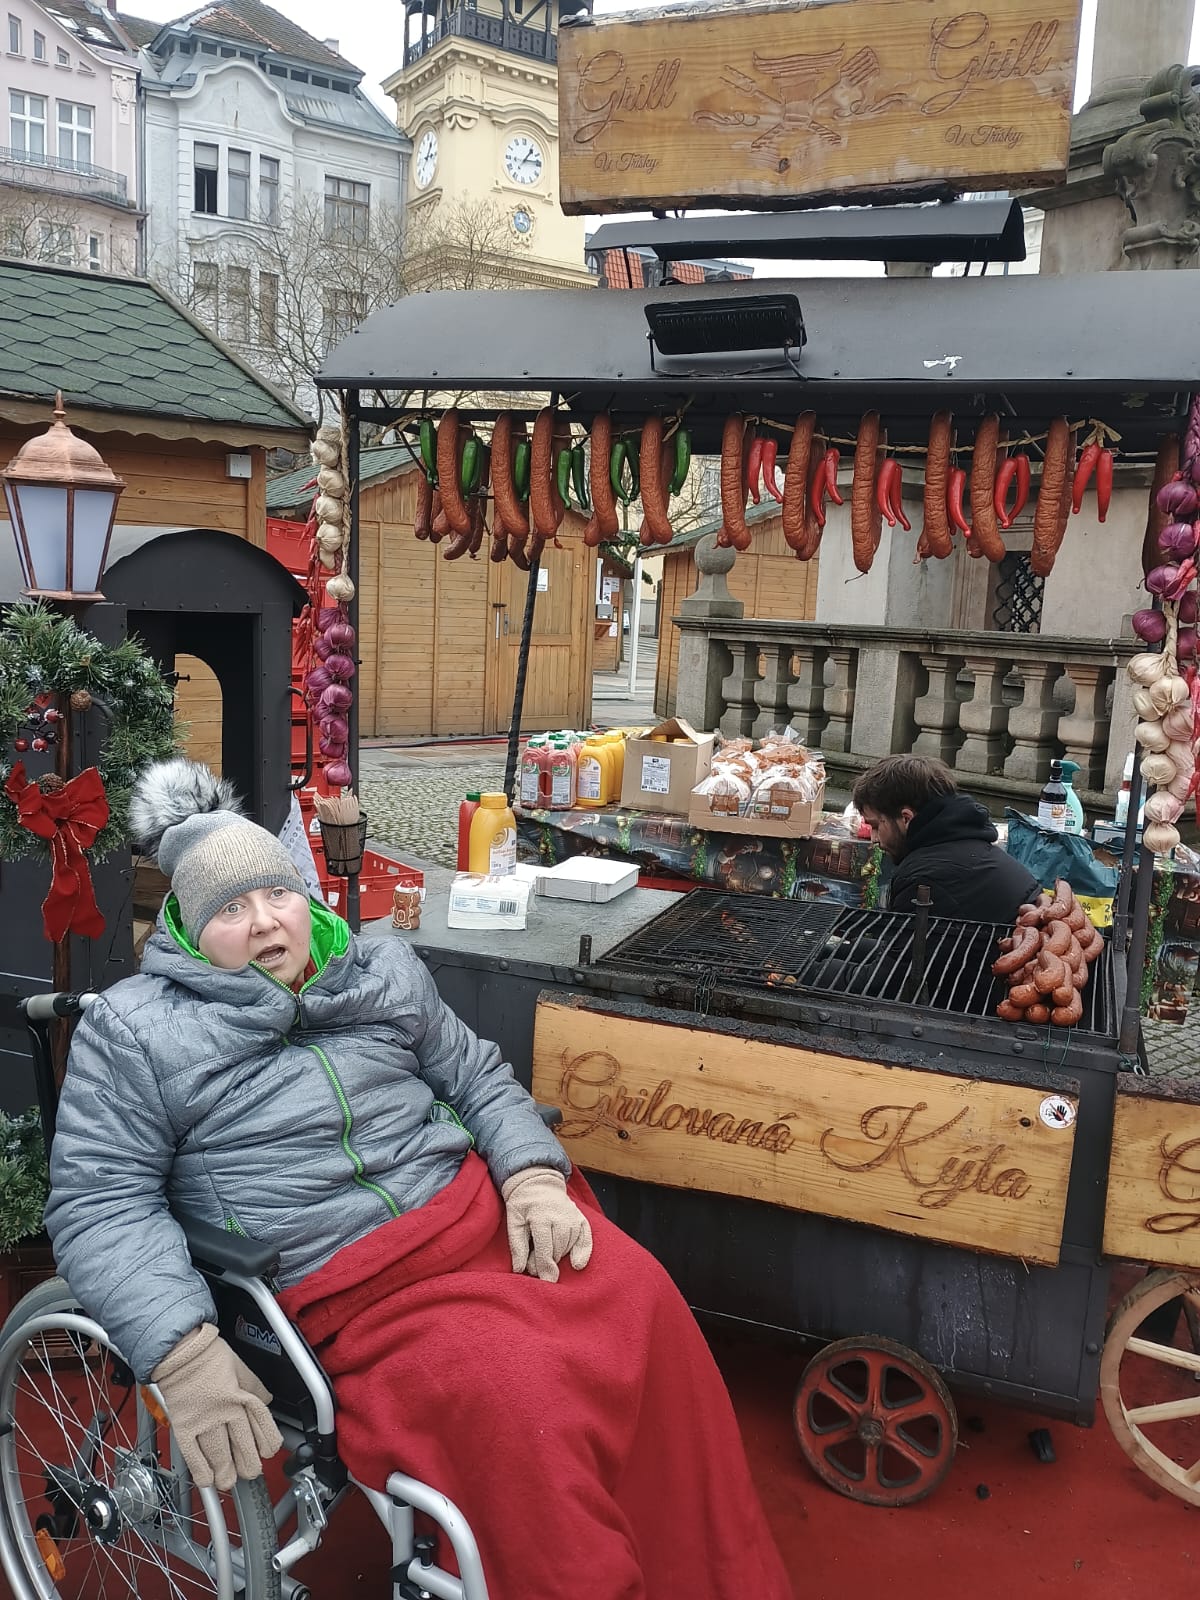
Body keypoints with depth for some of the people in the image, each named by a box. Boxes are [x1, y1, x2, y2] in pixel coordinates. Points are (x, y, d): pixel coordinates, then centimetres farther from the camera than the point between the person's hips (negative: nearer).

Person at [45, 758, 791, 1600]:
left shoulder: (383, 969, 14)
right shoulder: (133, 1030, 3)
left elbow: (477, 1075, 15)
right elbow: (102, 1202, -3)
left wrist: (533, 1177, -3)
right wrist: (184, 1349, -17)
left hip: (480, 1207, 4)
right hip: (347, 1290, -4)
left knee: (640, 1299, -19)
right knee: (512, 1392, -29)